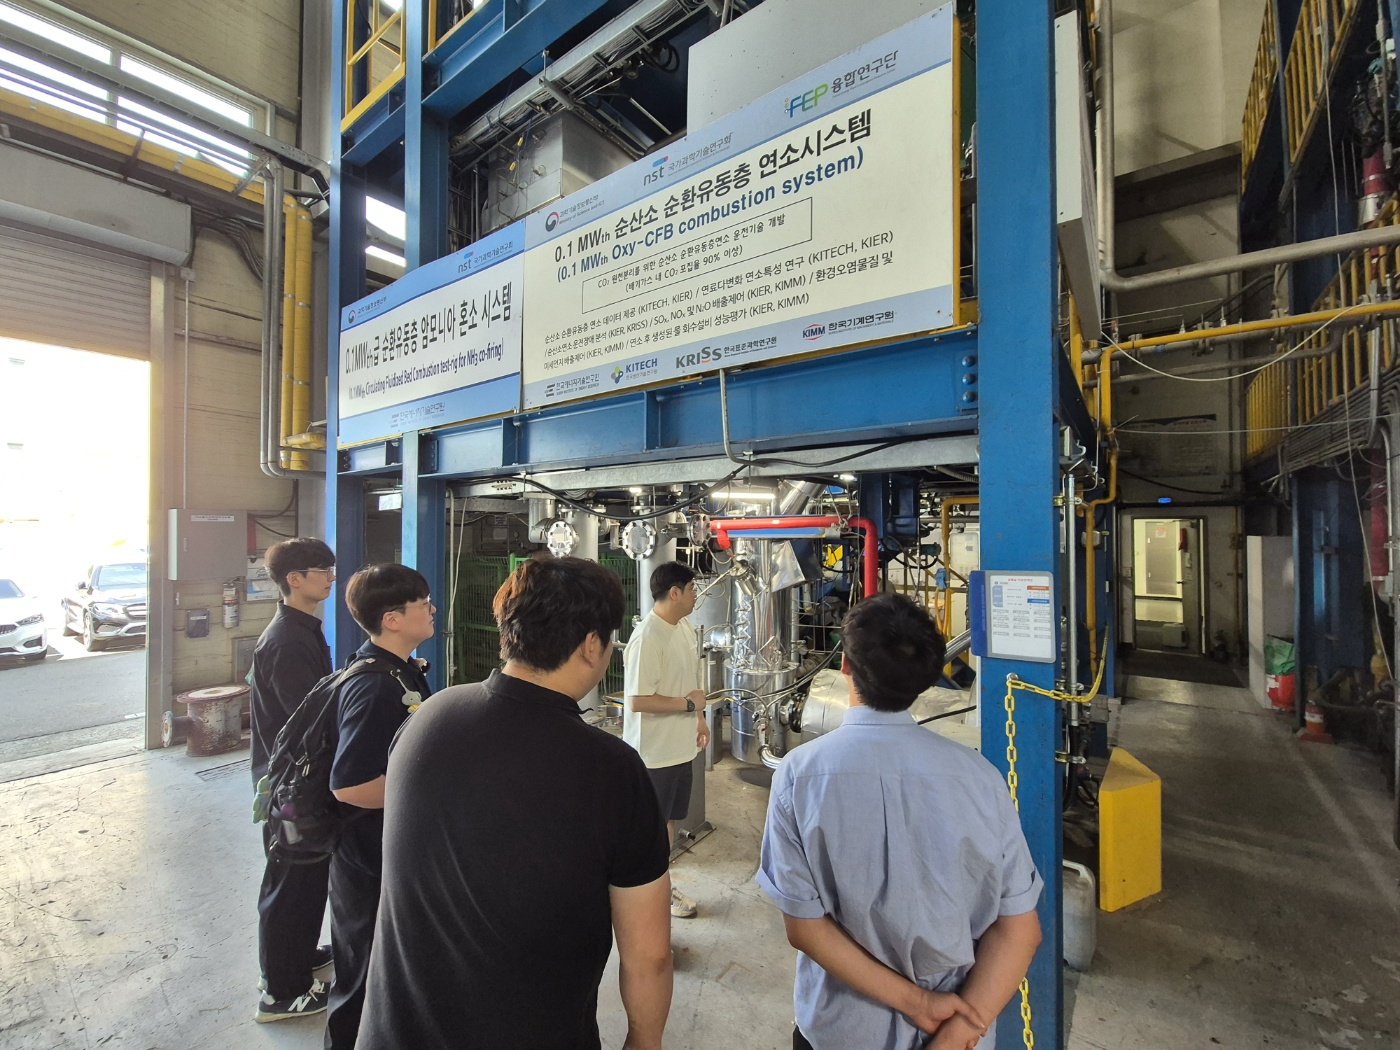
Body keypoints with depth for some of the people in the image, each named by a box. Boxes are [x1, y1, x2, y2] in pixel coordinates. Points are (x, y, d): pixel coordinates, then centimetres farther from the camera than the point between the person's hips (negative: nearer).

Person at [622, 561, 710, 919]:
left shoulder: (684, 627, 3)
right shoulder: (646, 638, -26)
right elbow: (637, 701, -28)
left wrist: (699, 718, 13)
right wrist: (688, 704, -20)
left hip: (681, 747, 8)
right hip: (654, 752, -8)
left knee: (669, 820, 23)